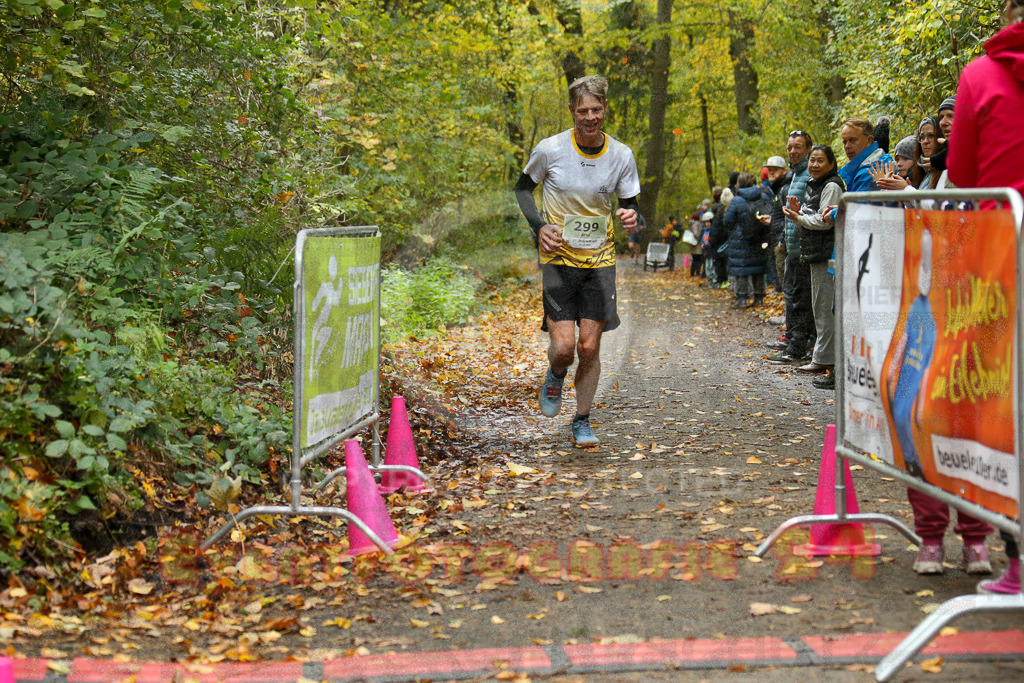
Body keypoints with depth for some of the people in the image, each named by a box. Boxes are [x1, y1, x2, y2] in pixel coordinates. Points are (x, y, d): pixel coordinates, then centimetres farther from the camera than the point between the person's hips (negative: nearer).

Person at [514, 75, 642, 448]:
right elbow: (523, 187, 7)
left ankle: (582, 422, 18)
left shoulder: (621, 155, -3)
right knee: (564, 345, -11)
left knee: (589, 346, -1)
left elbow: (630, 205, 8)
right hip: (558, 258, -2)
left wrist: (633, 217, -17)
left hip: (600, 260, 2)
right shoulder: (550, 149, -9)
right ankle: (556, 375, 27)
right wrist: (539, 226, -9)